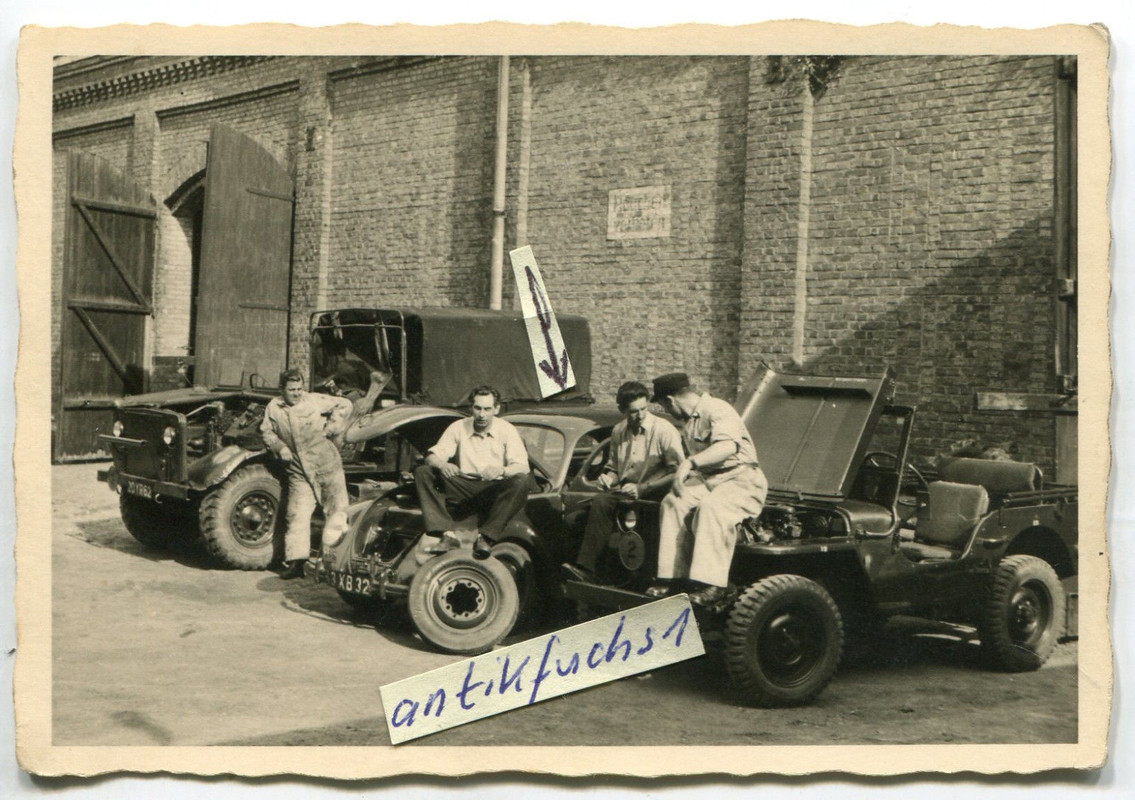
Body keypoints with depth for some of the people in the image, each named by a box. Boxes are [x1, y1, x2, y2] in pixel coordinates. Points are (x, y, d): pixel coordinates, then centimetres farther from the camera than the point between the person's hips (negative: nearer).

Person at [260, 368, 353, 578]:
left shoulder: (315, 401, -3)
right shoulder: (273, 408, 4)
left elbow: (344, 405, 5)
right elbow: (266, 432, 16)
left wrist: (331, 428, -3)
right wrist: (279, 447, -2)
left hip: (326, 466, -1)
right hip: (298, 472, 1)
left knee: (337, 508, -1)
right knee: (297, 514, -5)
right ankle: (295, 561, -2)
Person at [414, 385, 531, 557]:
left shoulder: (507, 430, 1)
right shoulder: (458, 427, 6)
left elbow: (522, 466, -10)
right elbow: (432, 456, 0)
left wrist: (502, 470, -34)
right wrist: (442, 465, -26)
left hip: (494, 490, -2)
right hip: (463, 489, 2)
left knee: (520, 482, -32)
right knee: (422, 472, -18)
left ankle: (485, 537, -35)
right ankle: (447, 533, -35)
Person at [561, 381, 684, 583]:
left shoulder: (664, 430, -6)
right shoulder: (618, 432, 14)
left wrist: (641, 489, -18)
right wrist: (608, 477, 2)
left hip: (652, 496, -6)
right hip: (623, 492, 6)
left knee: (601, 502, -32)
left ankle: (586, 569, -29)